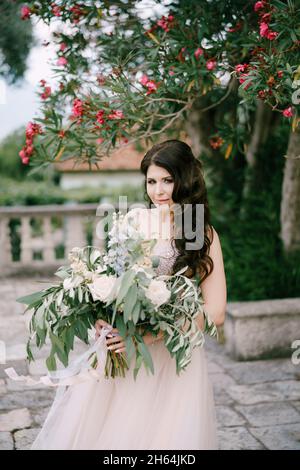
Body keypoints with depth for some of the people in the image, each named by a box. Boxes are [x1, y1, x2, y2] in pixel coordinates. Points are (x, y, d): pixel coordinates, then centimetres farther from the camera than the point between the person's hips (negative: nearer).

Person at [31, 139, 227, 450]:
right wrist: (101, 316, -10)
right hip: (121, 346, 2)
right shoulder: (134, 220, 0)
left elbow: (214, 313, -9)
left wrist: (151, 335, -19)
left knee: (163, 435, 4)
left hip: (174, 354, -2)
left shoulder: (204, 236, -5)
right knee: (92, 431, 6)